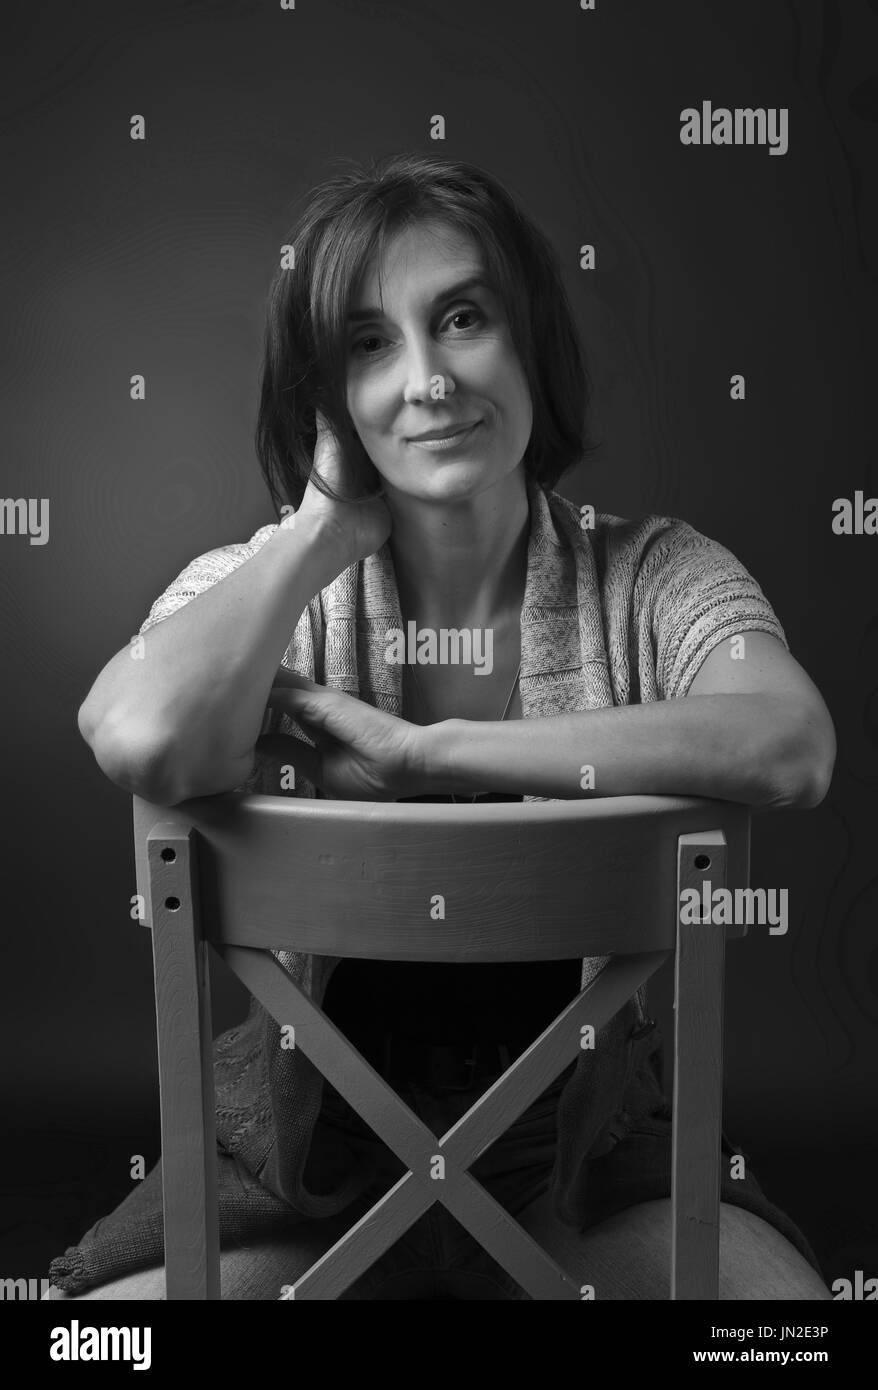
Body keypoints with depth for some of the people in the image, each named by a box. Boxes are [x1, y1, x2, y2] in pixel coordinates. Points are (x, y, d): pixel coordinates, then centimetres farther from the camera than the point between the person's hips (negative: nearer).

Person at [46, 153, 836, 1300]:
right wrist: (325, 524, -17)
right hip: (312, 1132, 1)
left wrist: (416, 751, -26)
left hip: (588, 1131, 1)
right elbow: (146, 743, -29)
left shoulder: (650, 575, -8)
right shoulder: (264, 590, -7)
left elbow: (792, 750, -29)